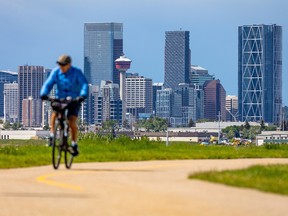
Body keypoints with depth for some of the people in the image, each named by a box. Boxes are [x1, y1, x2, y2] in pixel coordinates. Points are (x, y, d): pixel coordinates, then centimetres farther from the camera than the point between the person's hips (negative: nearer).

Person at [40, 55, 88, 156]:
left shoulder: (77, 72, -15)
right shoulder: (56, 72, -8)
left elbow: (84, 84, -25)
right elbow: (48, 83, -14)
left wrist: (83, 95, -44)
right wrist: (43, 93, -34)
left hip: (74, 100, -2)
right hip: (60, 98, 2)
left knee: (72, 122, -17)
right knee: (54, 114, -27)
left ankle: (74, 144, -1)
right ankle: (52, 136, -13)